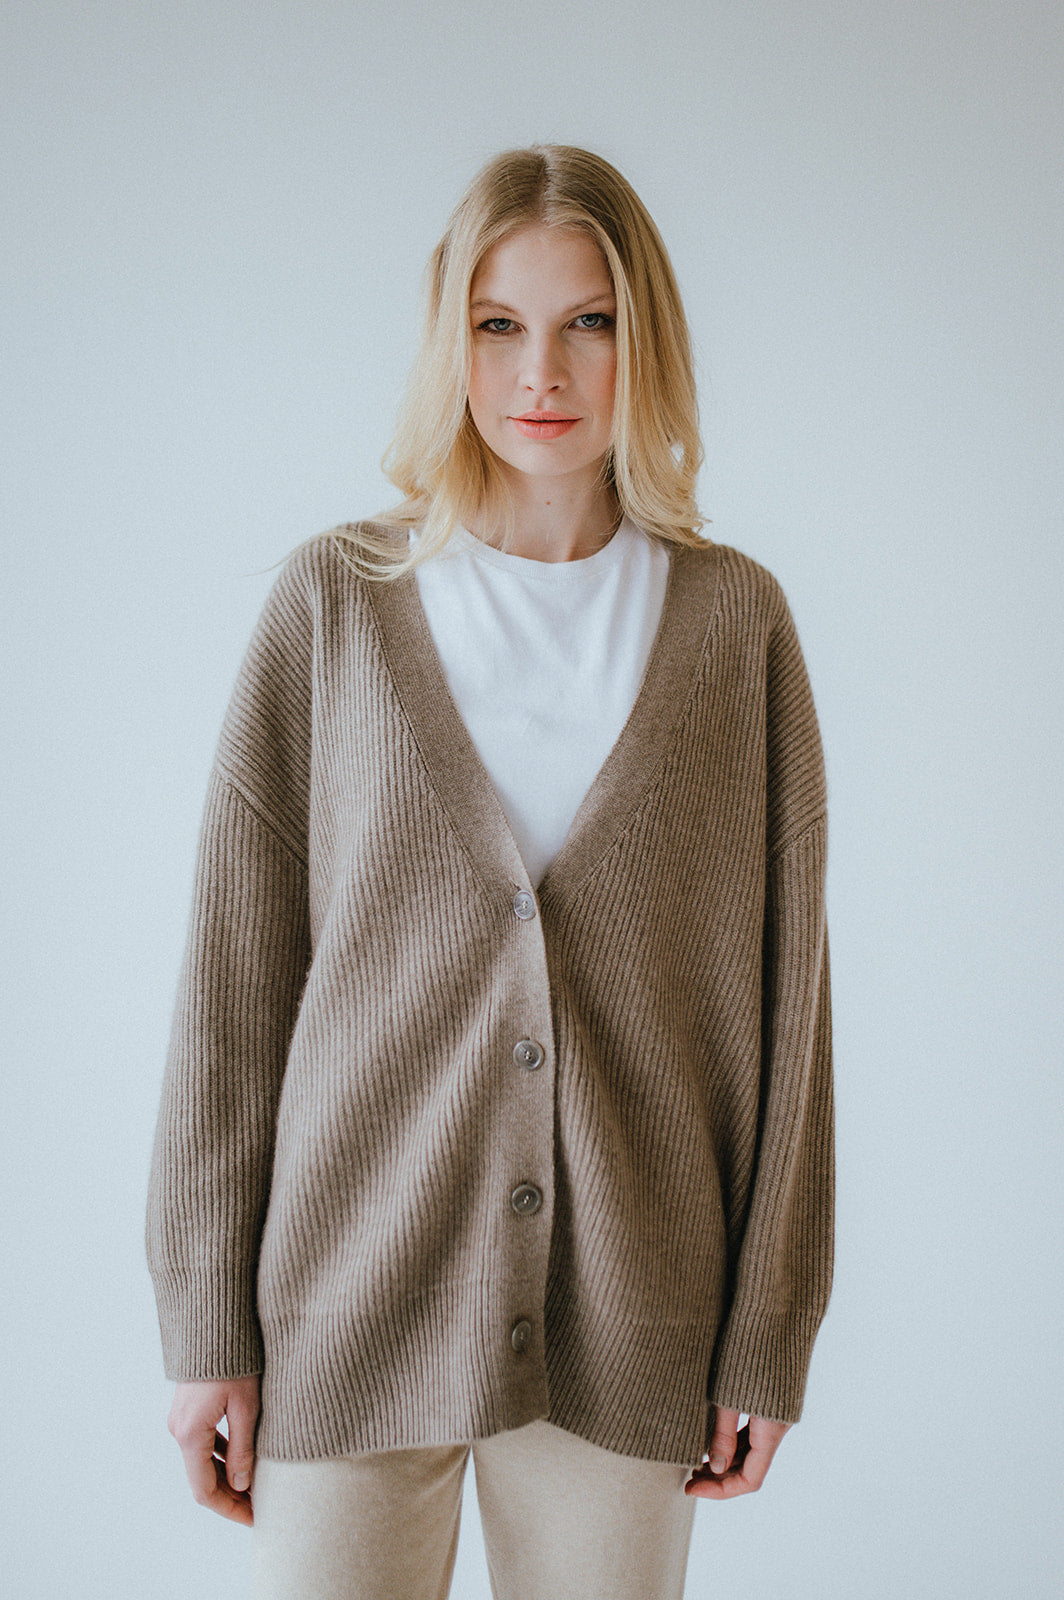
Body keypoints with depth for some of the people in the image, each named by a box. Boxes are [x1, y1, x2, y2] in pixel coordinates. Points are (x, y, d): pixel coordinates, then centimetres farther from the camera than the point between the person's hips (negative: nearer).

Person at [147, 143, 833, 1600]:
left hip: (628, 1317, 1)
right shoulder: (335, 601, 0)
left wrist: (769, 1335, 2)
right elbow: (235, 966, -1)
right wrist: (207, 1318, -2)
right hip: (354, 1300, 0)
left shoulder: (736, 621, 2)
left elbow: (783, 985, 3)